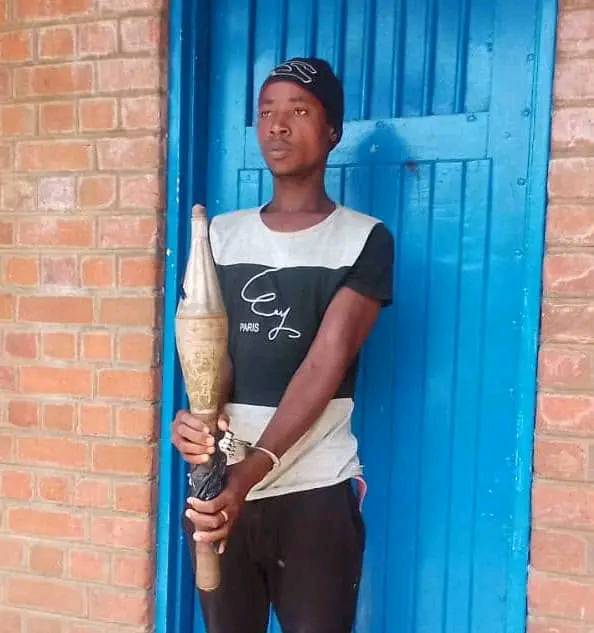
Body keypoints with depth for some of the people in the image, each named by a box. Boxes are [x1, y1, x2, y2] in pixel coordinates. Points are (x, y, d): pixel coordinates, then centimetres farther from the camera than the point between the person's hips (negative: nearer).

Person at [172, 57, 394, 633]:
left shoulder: (365, 239, -3)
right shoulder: (221, 234, 9)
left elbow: (326, 363, -13)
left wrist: (250, 473, -22)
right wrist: (195, 412, -21)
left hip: (315, 492, -3)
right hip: (221, 484, 4)